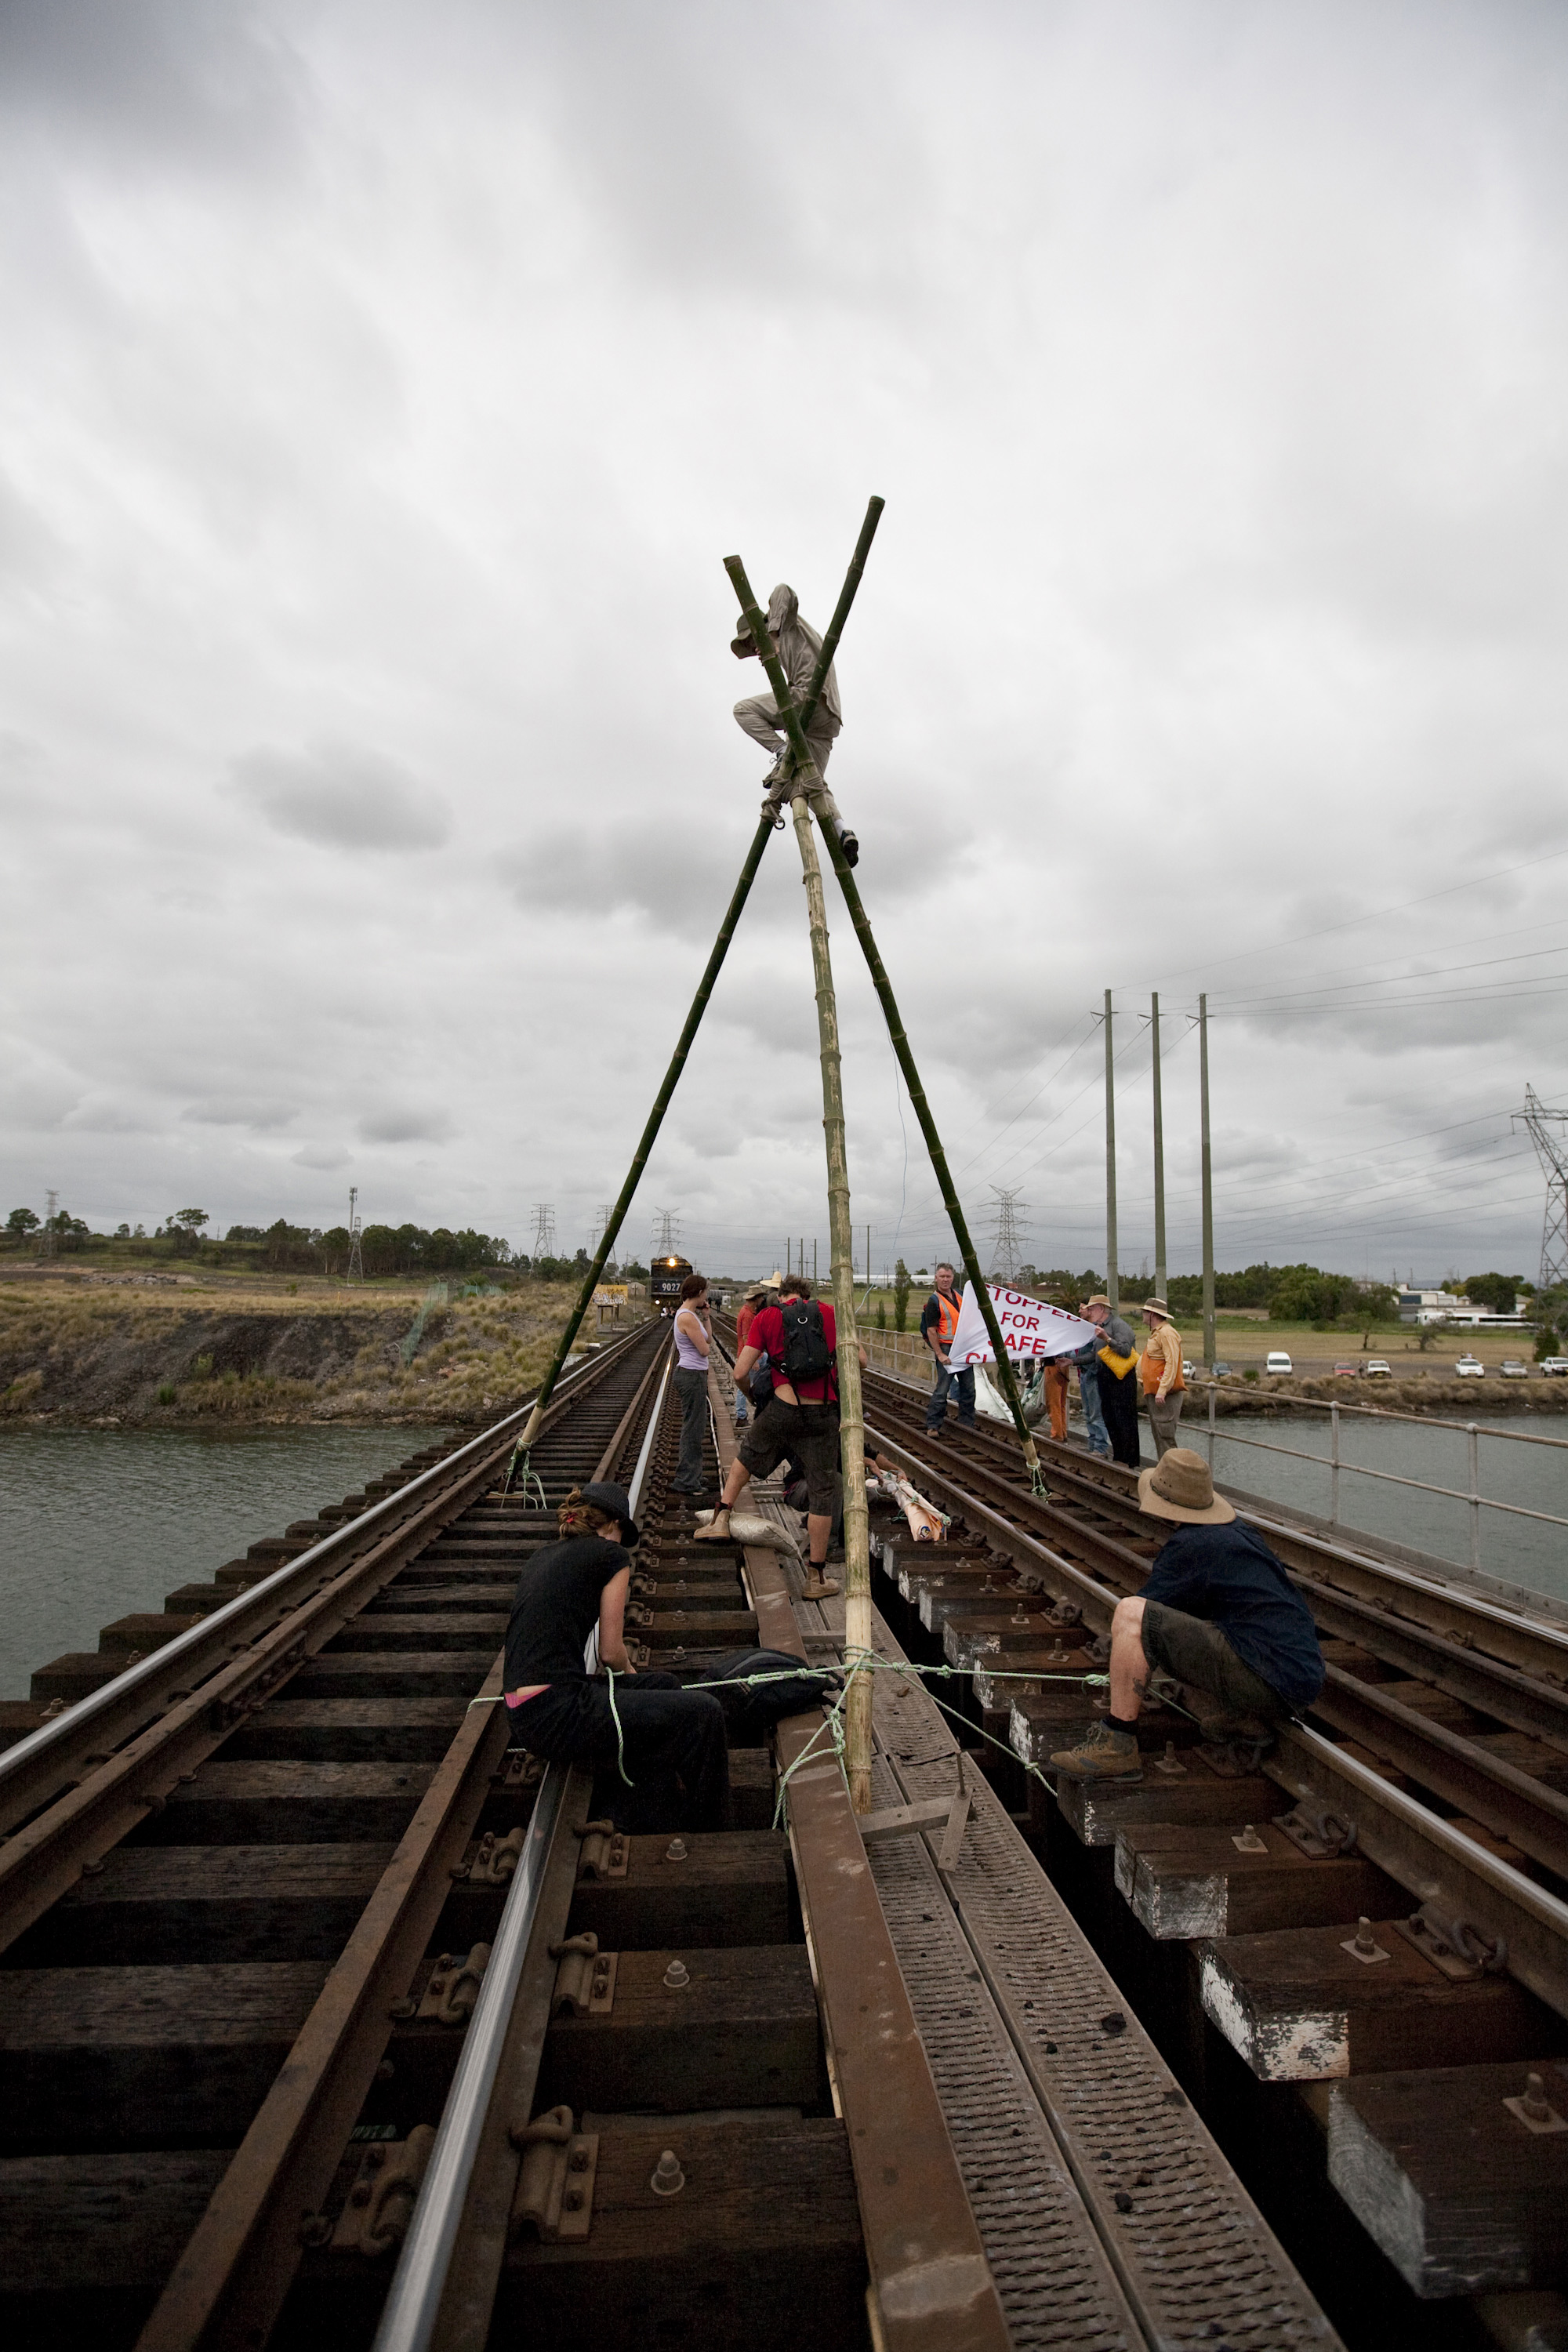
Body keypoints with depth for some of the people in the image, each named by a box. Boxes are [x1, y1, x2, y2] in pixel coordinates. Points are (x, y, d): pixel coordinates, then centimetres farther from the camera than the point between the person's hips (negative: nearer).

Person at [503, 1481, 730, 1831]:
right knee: (704, 1712, -2)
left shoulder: (543, 1556, 19)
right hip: (556, 1716, -9)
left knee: (662, 1686, 23)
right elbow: (610, 1653, -1)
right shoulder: (611, 1553, -2)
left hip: (523, 1716, 9)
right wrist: (630, 1671, 23)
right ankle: (706, 1827, 16)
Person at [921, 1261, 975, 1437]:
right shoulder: (934, 1301, -8)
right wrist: (939, 1354, -18)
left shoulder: (959, 1295, 13)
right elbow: (931, 1331, -12)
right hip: (946, 1348, -7)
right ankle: (932, 1425, 1)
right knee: (942, 1389, -7)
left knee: (968, 1388, 11)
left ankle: (966, 1422, 23)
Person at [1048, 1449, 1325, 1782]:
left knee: (1129, 1613, -16)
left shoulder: (1189, 1546, -11)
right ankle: (1243, 1721, 13)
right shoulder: (1239, 1532, 17)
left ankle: (1117, 1747, -7)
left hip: (1271, 1685, -10)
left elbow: (1136, 1617, -5)